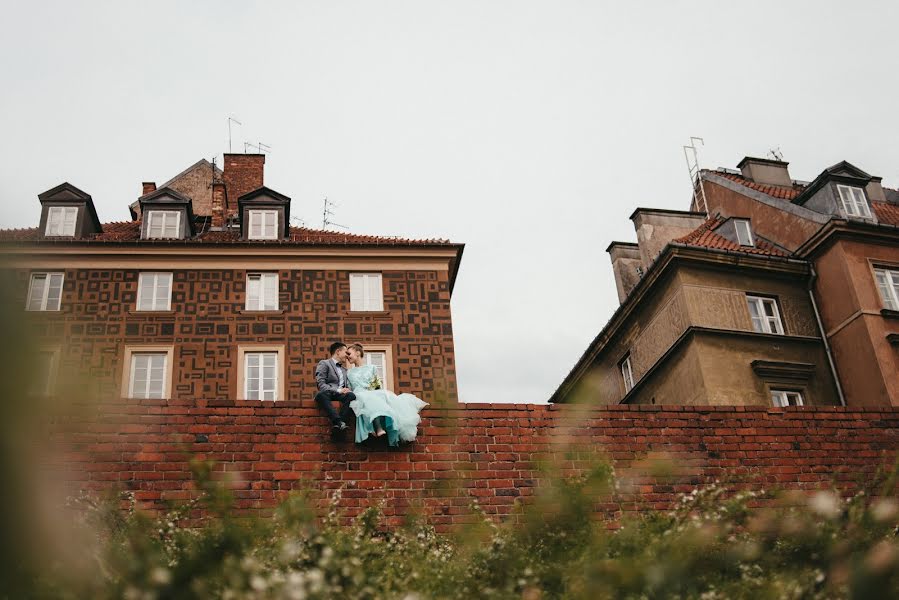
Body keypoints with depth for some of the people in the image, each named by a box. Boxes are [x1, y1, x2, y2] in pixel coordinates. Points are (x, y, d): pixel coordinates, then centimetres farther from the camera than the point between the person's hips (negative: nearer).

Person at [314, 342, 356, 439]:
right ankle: (339, 422, -54)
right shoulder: (324, 364, 10)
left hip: (341, 394, 4)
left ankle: (337, 427, -45)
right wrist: (338, 390, -16)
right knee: (321, 394, -40)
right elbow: (321, 385, -4)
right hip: (328, 394, -4)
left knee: (351, 395, -31)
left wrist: (347, 390, -2)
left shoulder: (344, 369, 31)